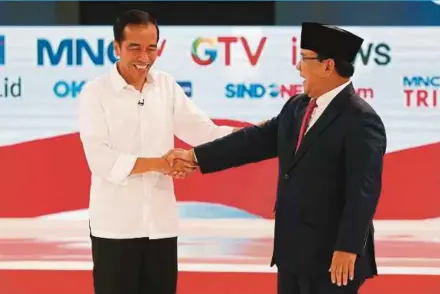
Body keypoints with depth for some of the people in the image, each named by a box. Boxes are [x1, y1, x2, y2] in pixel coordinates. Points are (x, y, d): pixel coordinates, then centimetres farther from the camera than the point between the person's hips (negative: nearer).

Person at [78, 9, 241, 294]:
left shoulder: (167, 86, 7)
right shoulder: (96, 92, -6)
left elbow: (203, 132, 5)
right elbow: (99, 158, -14)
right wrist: (156, 164, -23)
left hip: (160, 221, 4)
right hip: (116, 223, -4)